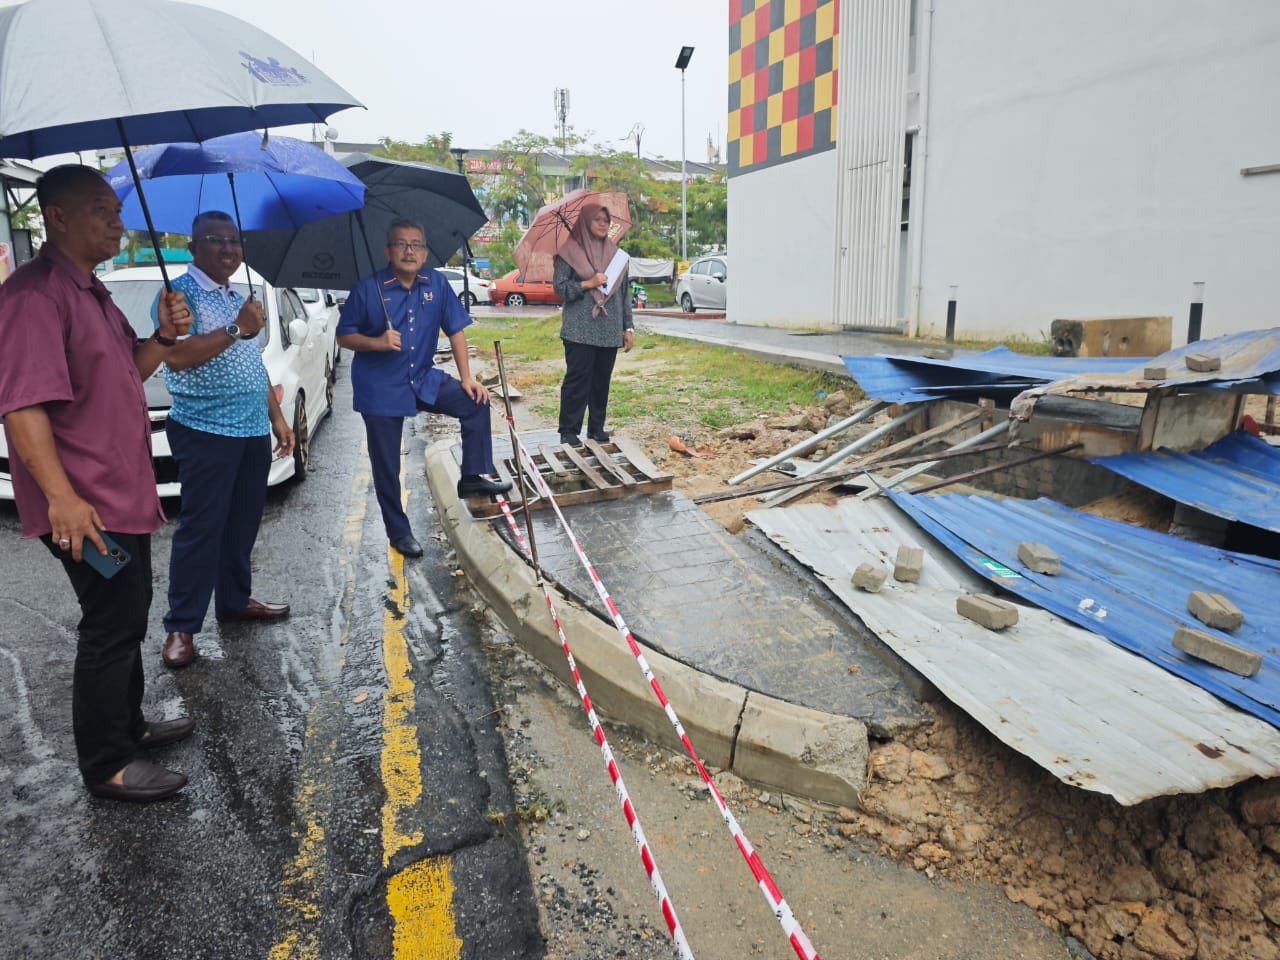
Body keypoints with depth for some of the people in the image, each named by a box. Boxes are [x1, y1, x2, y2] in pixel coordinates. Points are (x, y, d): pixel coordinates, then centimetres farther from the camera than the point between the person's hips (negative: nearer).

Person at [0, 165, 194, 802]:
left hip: (124, 496, 10)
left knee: (126, 618, 19)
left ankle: (129, 726, 35)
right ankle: (106, 767, 13)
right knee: (112, 626, -2)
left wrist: (164, 337, 2)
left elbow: (127, 375, 21)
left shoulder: (91, 291, 15)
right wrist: (62, 497, -32)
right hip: (84, 508, -10)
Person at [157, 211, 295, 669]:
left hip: (253, 432, 8)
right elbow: (175, 356, -23)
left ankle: (236, 600, 28)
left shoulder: (239, 298, 18)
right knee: (201, 529, -3)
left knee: (243, 524, 14)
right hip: (206, 433, -7)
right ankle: (181, 627, 6)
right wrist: (237, 329, -24)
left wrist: (277, 417, 18)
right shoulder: (180, 293, -7)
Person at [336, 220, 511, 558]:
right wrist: (378, 343, -26)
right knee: (387, 467, 4)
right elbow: (344, 335, -7)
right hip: (380, 389, -3)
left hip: (424, 379, 3)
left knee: (475, 402, -11)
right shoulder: (368, 288, -12)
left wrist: (467, 378, -4)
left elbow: (455, 330, 1)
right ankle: (399, 532, 22)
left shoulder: (437, 284, -3)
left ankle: (474, 476, 2)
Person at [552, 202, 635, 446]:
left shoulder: (616, 253, 15)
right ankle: (569, 430, 1)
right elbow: (559, 286, -3)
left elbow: (625, 293, 14)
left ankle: (597, 428, 16)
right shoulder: (570, 251, 2)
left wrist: (628, 327, 9)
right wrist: (587, 284, -15)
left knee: (602, 380, 6)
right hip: (580, 330, -4)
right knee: (577, 379, -6)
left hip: (610, 331, 4)